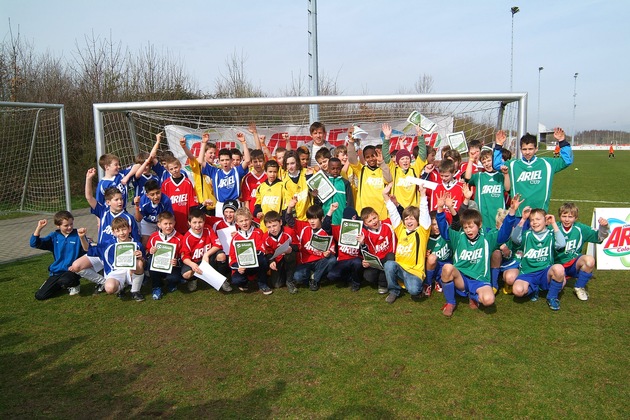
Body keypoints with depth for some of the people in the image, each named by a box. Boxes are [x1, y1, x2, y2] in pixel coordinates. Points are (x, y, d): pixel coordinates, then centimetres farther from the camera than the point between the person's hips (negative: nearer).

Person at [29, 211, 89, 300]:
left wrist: (82, 237, -38)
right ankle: (62, 285, 22)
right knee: (39, 296, -4)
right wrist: (39, 228, -14)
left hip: (72, 271, -4)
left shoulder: (77, 234, -6)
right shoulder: (54, 236, 5)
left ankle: (75, 284, 0)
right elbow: (34, 244, -2)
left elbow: (87, 251, -20)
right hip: (56, 272, 4)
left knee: (66, 280, -38)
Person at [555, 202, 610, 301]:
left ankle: (579, 287, -5)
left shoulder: (580, 229, 0)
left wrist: (604, 227, -23)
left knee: (589, 260, -31)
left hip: (574, 264, 2)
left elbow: (599, 237, -3)